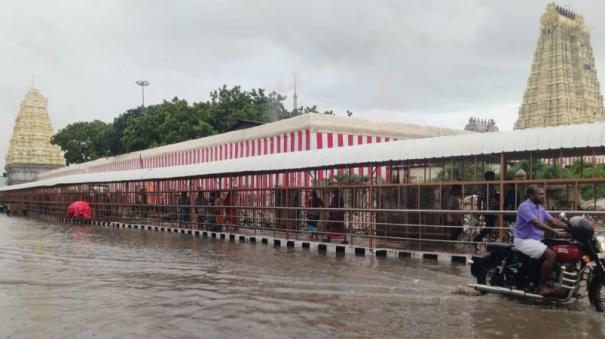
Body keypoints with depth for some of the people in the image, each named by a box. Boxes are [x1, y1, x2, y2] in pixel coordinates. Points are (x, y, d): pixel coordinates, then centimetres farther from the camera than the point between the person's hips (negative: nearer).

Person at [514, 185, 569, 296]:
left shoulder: (539, 208, 15)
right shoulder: (525, 206, -16)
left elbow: (553, 221, 10)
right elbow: (537, 224, -27)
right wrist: (556, 232, -34)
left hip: (536, 240, 10)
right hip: (525, 240, -10)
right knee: (551, 255, -24)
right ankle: (541, 286, -18)